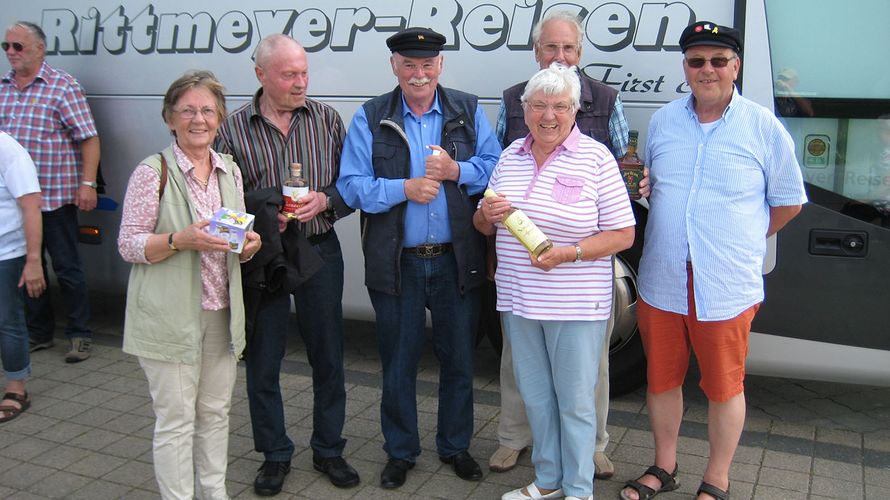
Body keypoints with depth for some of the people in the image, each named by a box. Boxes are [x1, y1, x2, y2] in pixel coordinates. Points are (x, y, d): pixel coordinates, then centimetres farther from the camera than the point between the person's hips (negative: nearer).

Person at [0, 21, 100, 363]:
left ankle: (79, 335, 15)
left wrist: (87, 183, -17)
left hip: (55, 196, -6)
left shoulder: (63, 86, -7)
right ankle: (38, 333, 26)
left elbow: (88, 138, -10)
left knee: (66, 268, 3)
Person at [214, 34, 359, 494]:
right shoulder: (234, 128, -2)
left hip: (320, 251, 1)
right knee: (262, 359, 9)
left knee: (328, 355, 10)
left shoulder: (326, 119, 1)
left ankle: (328, 449, 28)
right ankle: (274, 454, 28)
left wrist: (324, 200, -14)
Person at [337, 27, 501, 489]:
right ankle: (400, 451, 30)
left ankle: (455, 446, 33)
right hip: (397, 263, -1)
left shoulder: (468, 111, 4)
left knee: (458, 359, 13)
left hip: (457, 260, 1)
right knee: (398, 362, 11)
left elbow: (496, 168, 0)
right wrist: (404, 189, -19)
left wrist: (456, 170, -17)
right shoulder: (370, 118, 0)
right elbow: (351, 185, -7)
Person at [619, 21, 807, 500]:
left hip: (726, 288, -3)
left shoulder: (764, 127, -4)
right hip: (661, 284, 4)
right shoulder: (662, 121, 6)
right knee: (661, 380, 15)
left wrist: (739, 240, 2)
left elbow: (788, 201, 5)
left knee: (724, 386, 9)